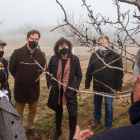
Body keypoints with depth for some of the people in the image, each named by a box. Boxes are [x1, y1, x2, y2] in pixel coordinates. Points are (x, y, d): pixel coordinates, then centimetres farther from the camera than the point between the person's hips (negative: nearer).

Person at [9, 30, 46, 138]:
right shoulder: (17, 53, -15)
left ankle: (30, 128, 39)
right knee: (19, 112, 11)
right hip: (20, 87, -3)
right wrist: (20, 79, 8)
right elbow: (12, 69, -1)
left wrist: (34, 77, 9)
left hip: (34, 87, 3)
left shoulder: (41, 54, -7)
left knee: (33, 110, 18)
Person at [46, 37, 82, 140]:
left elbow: (79, 75, 1)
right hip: (57, 90, 2)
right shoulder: (54, 59, -5)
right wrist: (50, 84, -1)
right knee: (58, 111, 20)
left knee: (73, 114, -5)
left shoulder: (74, 59, -8)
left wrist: (75, 87, -9)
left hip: (70, 91, -2)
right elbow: (48, 72, 9)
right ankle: (58, 131, 43)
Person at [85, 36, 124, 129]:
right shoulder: (94, 55, -2)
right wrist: (87, 84, 2)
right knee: (97, 104, 19)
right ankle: (97, 119, 44)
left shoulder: (115, 56, -9)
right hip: (97, 86, 3)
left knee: (109, 106, 9)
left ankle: (108, 125, 30)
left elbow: (120, 73, -6)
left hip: (110, 87, -2)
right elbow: (89, 71, 2)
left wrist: (118, 87, -8)